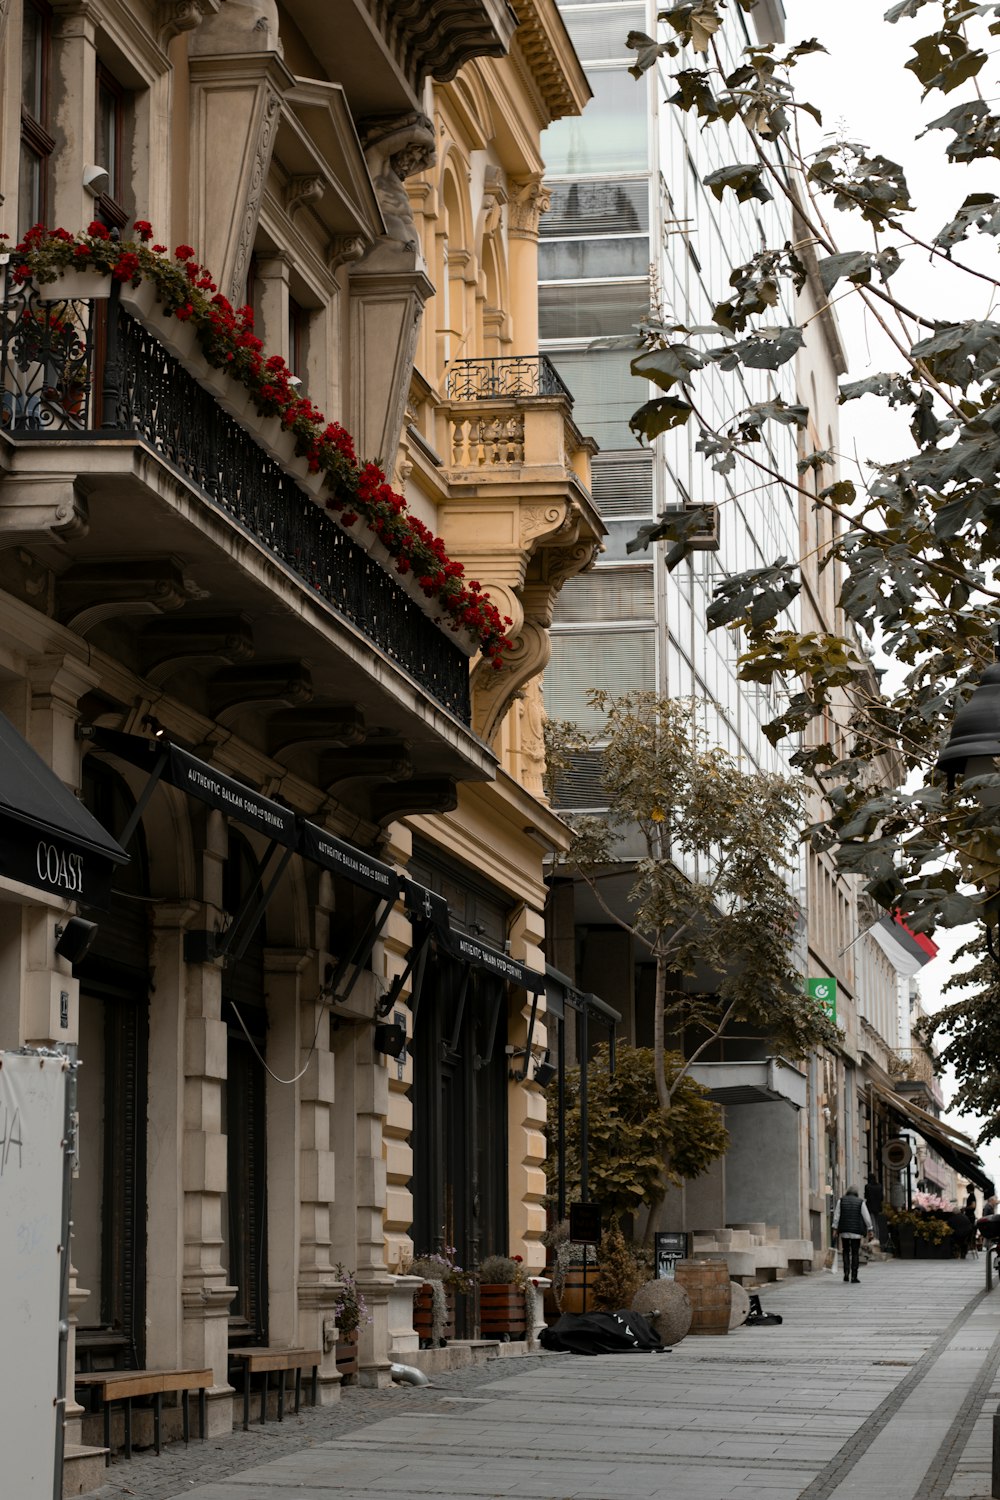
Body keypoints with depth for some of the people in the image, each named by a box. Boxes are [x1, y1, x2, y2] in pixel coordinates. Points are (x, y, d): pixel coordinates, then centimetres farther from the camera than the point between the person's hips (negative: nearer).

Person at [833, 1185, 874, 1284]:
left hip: (844, 1231, 1)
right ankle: (854, 1276, -2)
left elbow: (836, 1215, 1)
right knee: (855, 1253, 2)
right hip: (856, 1231, -1)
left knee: (846, 1251, 14)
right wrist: (870, 1229, 7)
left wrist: (835, 1229, 2)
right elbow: (866, 1216, 0)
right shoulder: (861, 1202, 2)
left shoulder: (841, 1201, 5)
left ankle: (846, 1271, -2)